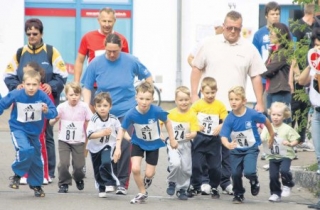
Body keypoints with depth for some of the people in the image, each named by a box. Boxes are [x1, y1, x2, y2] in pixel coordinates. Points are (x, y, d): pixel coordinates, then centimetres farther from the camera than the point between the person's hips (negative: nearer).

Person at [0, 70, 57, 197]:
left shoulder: (43, 96, -21)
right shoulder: (15, 95, -23)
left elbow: (53, 112, -20)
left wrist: (46, 111, -38)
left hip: (34, 131, 3)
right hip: (18, 128, -3)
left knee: (36, 159, 12)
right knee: (25, 150, -27)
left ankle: (36, 185, 33)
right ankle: (17, 175, -3)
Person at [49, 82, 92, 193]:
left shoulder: (84, 107, -8)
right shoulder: (62, 107, -10)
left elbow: (88, 123, 1)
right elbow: (51, 122, -10)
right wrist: (55, 119, -31)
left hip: (79, 141, 0)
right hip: (64, 140, 0)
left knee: (78, 165, 2)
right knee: (63, 163, -12)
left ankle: (78, 179, 35)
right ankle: (64, 183, 10)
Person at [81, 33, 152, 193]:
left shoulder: (131, 61, -4)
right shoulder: (96, 64, -2)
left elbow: (148, 77, 10)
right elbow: (87, 87, 5)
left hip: (126, 112, -1)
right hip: (103, 113, 1)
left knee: (124, 147, -8)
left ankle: (122, 182, 1)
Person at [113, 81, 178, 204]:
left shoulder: (157, 111, -30)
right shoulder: (131, 114, -29)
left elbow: (167, 121, -9)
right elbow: (122, 130, -13)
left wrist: (172, 139, -1)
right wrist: (118, 148, -18)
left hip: (153, 144, 0)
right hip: (138, 143, 0)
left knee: (149, 173, 1)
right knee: (135, 169, -16)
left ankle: (147, 179, 42)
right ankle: (142, 193, 10)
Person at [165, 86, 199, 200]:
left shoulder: (192, 115, -9)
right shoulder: (171, 113, -6)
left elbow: (194, 132, -12)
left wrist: (191, 135, -34)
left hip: (185, 145, 1)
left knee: (186, 168, 4)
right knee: (176, 164, -23)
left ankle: (182, 189, 27)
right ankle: (172, 182, 4)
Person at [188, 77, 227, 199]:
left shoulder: (220, 106, -2)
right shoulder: (197, 104, -1)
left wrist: (220, 127, -21)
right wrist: (197, 125, -19)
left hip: (214, 140, 0)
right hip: (199, 139, 0)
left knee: (215, 167, 4)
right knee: (195, 164, 0)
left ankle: (214, 188, 21)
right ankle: (194, 187, 14)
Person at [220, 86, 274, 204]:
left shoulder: (252, 114, -20)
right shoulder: (229, 119, -18)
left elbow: (266, 121, -2)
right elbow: (224, 136, -22)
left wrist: (271, 136, 12)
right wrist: (227, 144, -46)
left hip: (251, 148, -2)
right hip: (236, 150, 2)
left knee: (248, 172, -19)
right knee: (235, 174, 1)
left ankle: (254, 182, 17)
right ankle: (238, 195, 28)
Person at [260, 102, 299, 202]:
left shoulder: (287, 129, -8)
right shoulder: (267, 128, 1)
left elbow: (295, 140, -6)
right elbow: (261, 139, -7)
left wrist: (290, 144, -26)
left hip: (285, 156, -3)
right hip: (272, 157, 3)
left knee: (284, 170, -24)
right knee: (273, 176, 0)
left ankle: (287, 185, 4)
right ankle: (275, 193, 18)